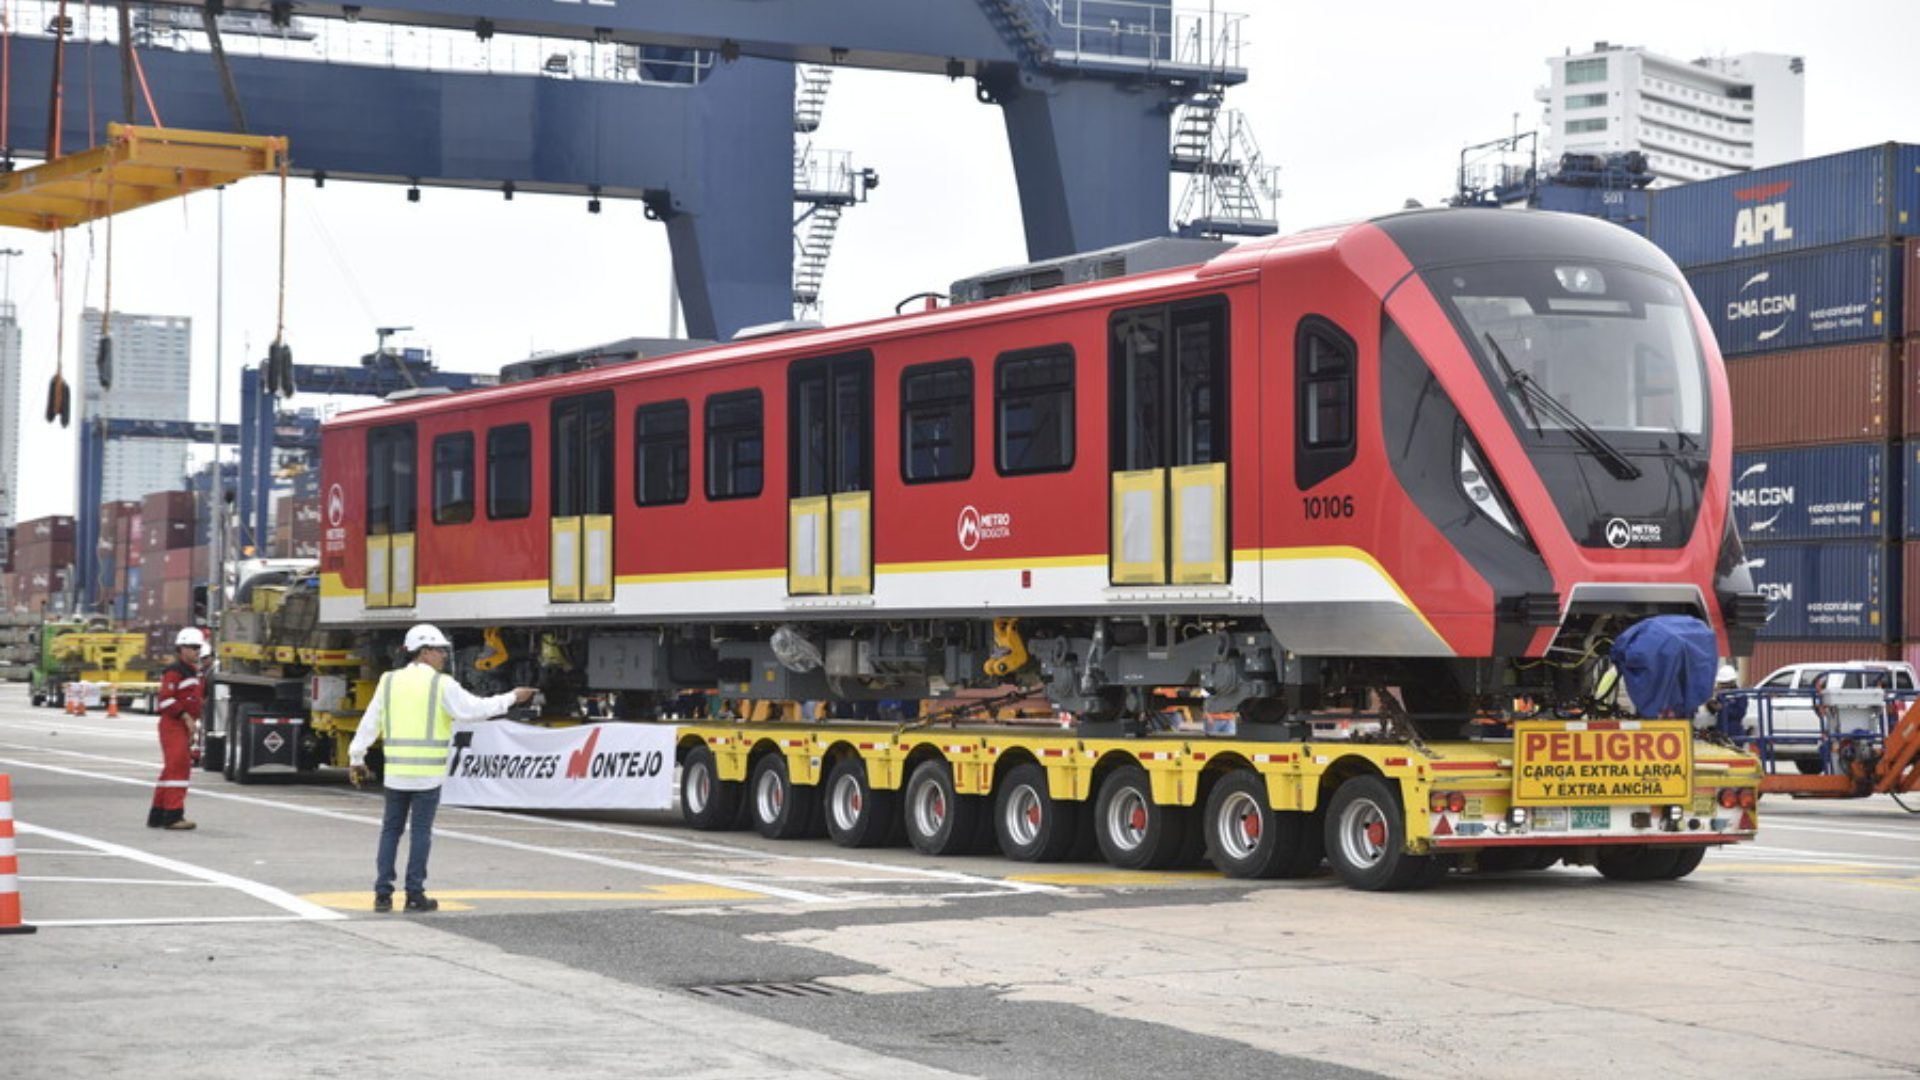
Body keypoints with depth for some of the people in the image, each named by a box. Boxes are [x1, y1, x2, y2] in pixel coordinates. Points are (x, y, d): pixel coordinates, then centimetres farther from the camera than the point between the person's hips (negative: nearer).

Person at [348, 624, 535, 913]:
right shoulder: (441, 685, -6)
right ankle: (415, 895, 3)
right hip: (428, 773, -4)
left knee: (391, 829, 11)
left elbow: (370, 722, 8)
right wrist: (512, 698, 2)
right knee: (421, 832, 2)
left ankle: (383, 893, 7)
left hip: (396, 770, 4)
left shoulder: (389, 681, 6)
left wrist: (356, 758, 14)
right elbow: (474, 709, -8)